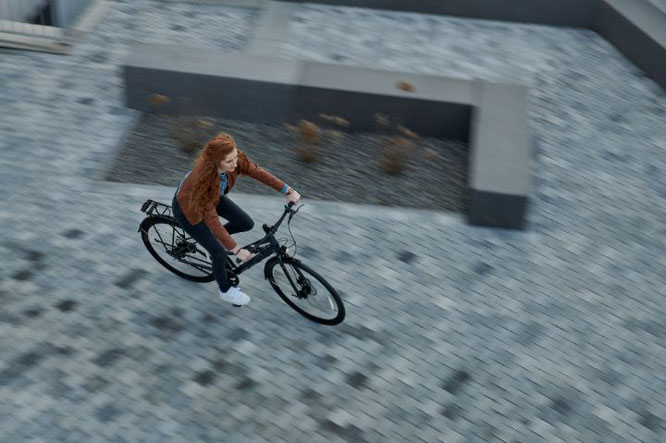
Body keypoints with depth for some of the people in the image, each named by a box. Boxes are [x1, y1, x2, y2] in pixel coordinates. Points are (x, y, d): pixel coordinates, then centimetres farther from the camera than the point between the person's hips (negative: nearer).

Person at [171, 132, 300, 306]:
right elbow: (211, 219, -40)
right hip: (188, 208, -6)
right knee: (219, 252, -5)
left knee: (247, 224, 2)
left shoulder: (236, 160, -29)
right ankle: (225, 290, 24)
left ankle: (215, 237, 31)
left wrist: (288, 191, -19)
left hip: (212, 197, 6)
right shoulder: (204, 179, -44)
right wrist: (236, 250, -37)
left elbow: (258, 172, -16)